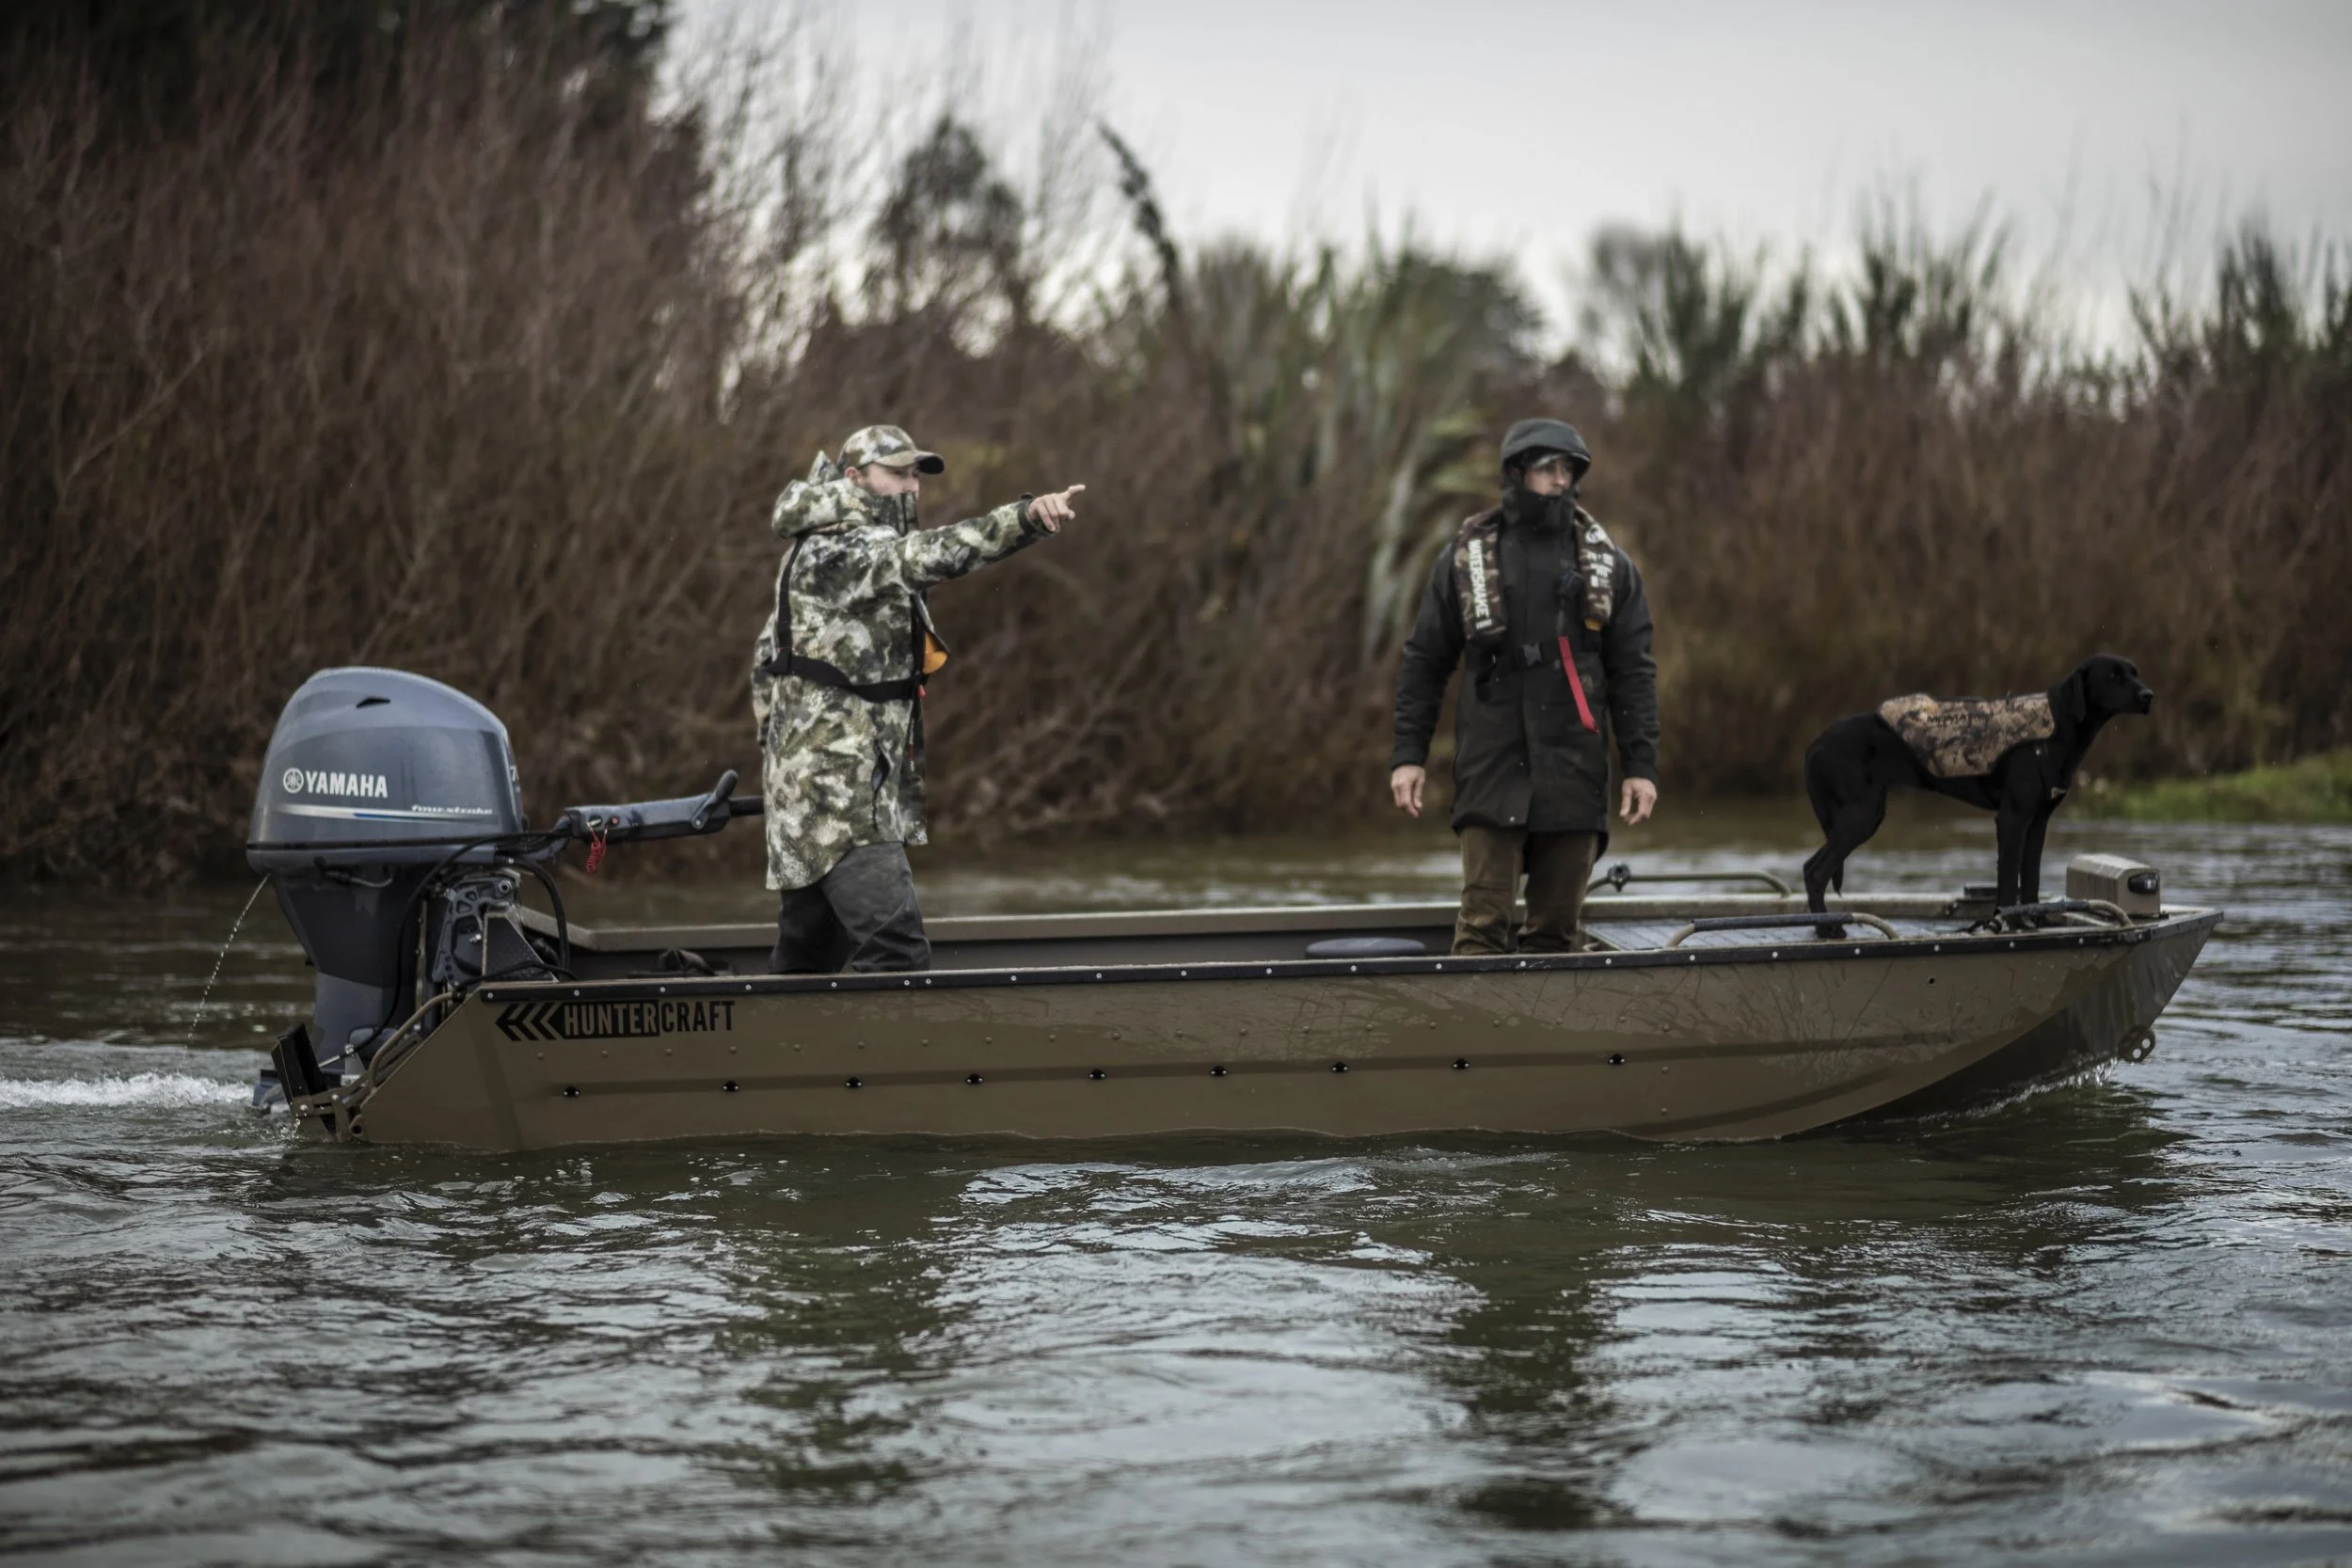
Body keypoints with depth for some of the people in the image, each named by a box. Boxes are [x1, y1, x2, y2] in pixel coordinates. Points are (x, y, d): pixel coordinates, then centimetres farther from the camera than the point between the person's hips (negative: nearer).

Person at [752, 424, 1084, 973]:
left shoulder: (812, 556, 19)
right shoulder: (834, 554, -13)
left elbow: (767, 659, 24)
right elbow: (926, 555, -32)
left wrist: (780, 755, 25)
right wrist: (1028, 516, -43)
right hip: (835, 790, -11)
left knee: (808, 956, 15)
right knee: (897, 951, -20)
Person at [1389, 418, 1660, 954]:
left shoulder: (1608, 564, 9)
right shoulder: (1466, 557, 7)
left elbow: (1633, 672, 8)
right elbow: (1424, 662, 9)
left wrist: (1641, 766, 0)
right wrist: (1408, 754, 2)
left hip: (1572, 768, 1)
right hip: (1492, 768, -1)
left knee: (1558, 926, 3)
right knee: (1483, 920, -9)